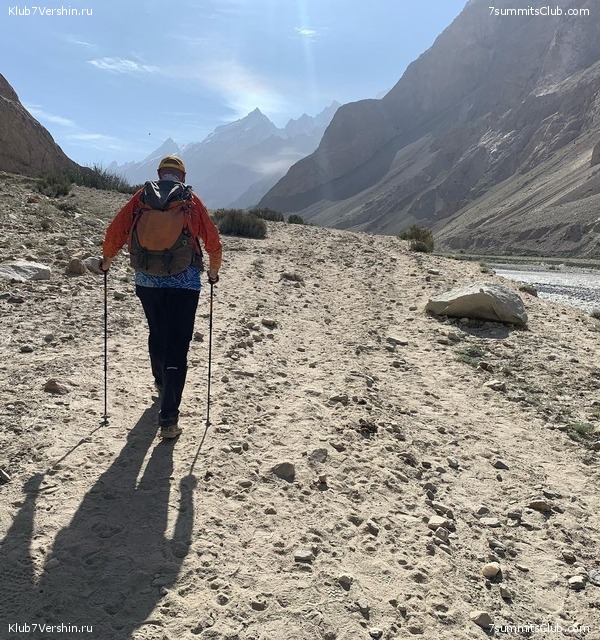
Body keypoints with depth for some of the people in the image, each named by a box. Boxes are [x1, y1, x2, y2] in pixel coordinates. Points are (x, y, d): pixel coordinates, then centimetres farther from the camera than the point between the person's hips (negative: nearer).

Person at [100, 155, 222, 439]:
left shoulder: (141, 197, 5)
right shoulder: (191, 200, 1)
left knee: (157, 335, 25)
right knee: (177, 348, -2)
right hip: (184, 283, -3)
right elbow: (212, 239, 3)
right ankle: (168, 418, -6)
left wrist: (107, 258, 21)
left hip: (147, 281, 3)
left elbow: (115, 230, 4)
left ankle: (161, 383, 48)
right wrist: (214, 269, 18)